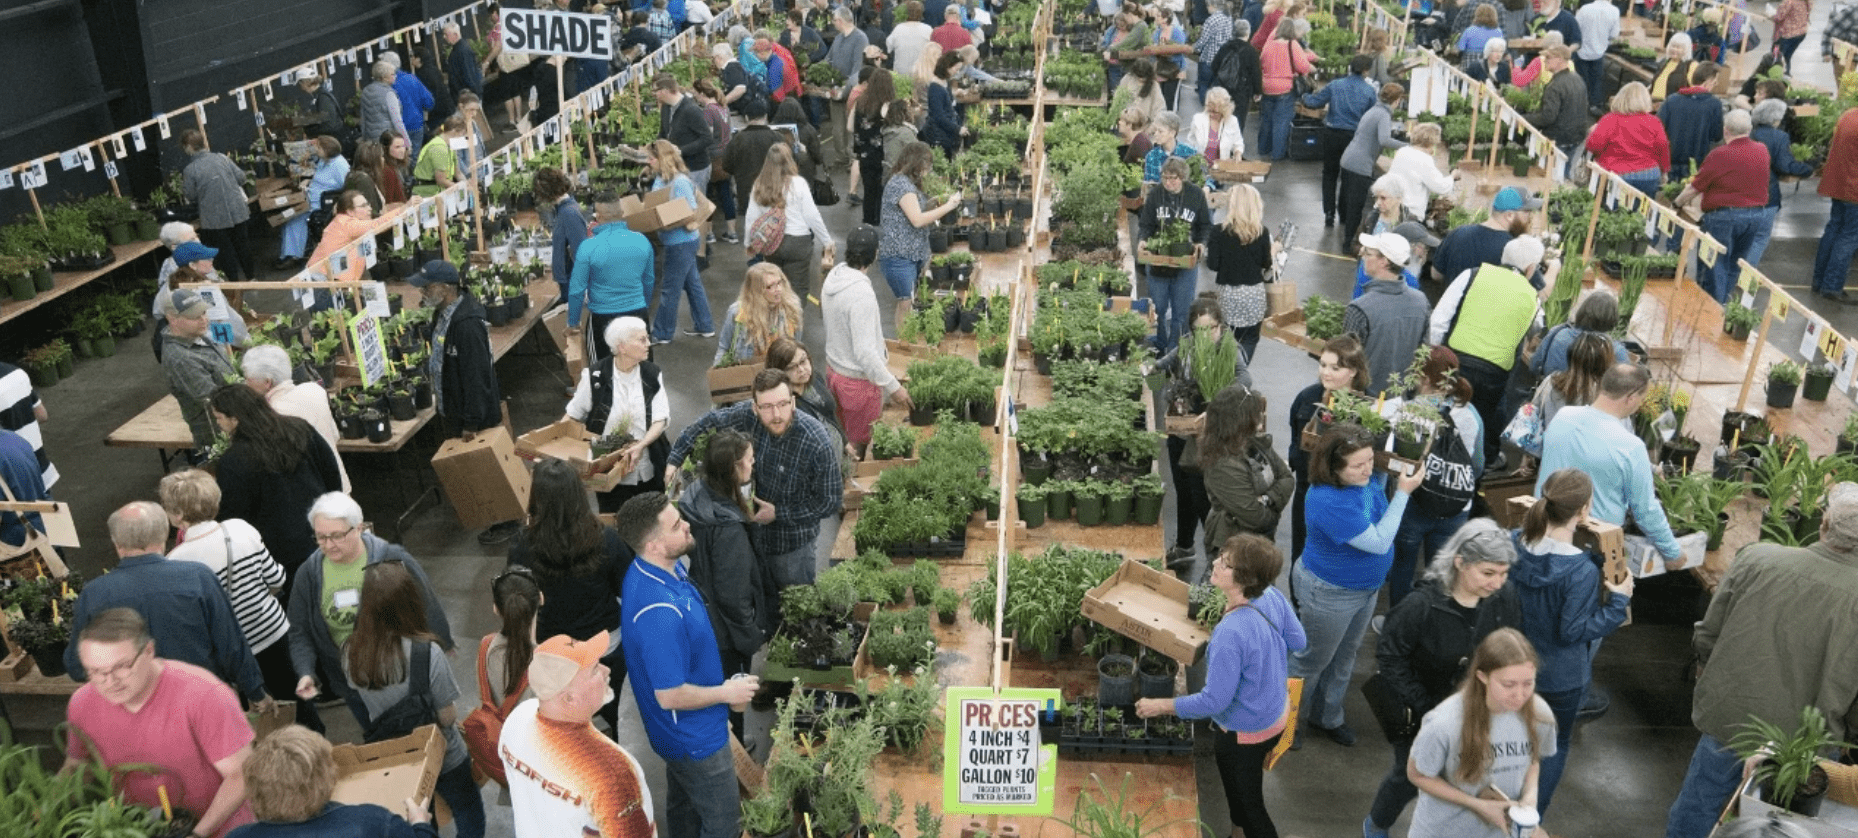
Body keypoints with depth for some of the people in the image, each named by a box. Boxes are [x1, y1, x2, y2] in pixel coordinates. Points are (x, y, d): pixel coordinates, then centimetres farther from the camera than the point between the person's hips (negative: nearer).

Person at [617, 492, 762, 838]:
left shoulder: (660, 569, -8)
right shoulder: (659, 612, -39)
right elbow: (670, 695, -30)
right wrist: (726, 693, -17)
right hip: (695, 735, -9)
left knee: (683, 808, 29)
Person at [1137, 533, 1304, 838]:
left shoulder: (1231, 633, -40)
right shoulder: (1273, 596, -17)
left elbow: (1214, 701, -31)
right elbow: (1298, 642, 0)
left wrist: (1160, 706, -19)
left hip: (1245, 733, -8)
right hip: (1276, 714, 8)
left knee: (1249, 805, 18)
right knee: (1240, 792, 34)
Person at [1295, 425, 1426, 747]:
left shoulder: (1366, 478, -12)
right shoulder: (1328, 501, -38)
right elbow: (1378, 542, -32)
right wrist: (1403, 493, -30)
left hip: (1365, 587, 8)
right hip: (1329, 594, -8)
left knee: (1344, 656, 25)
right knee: (1313, 660, 14)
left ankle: (1327, 717, 47)